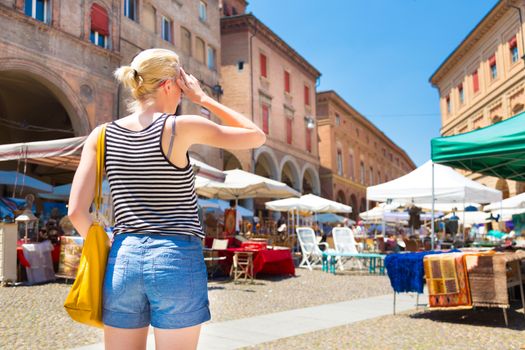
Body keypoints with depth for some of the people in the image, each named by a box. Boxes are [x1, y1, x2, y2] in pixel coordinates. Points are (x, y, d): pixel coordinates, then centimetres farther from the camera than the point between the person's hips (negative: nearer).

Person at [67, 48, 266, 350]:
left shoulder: (102, 135, 3)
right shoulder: (181, 127, -8)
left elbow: (77, 211, -2)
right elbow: (257, 136, 3)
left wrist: (104, 252, 13)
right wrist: (203, 99, 5)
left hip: (123, 261, 4)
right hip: (178, 261, -4)